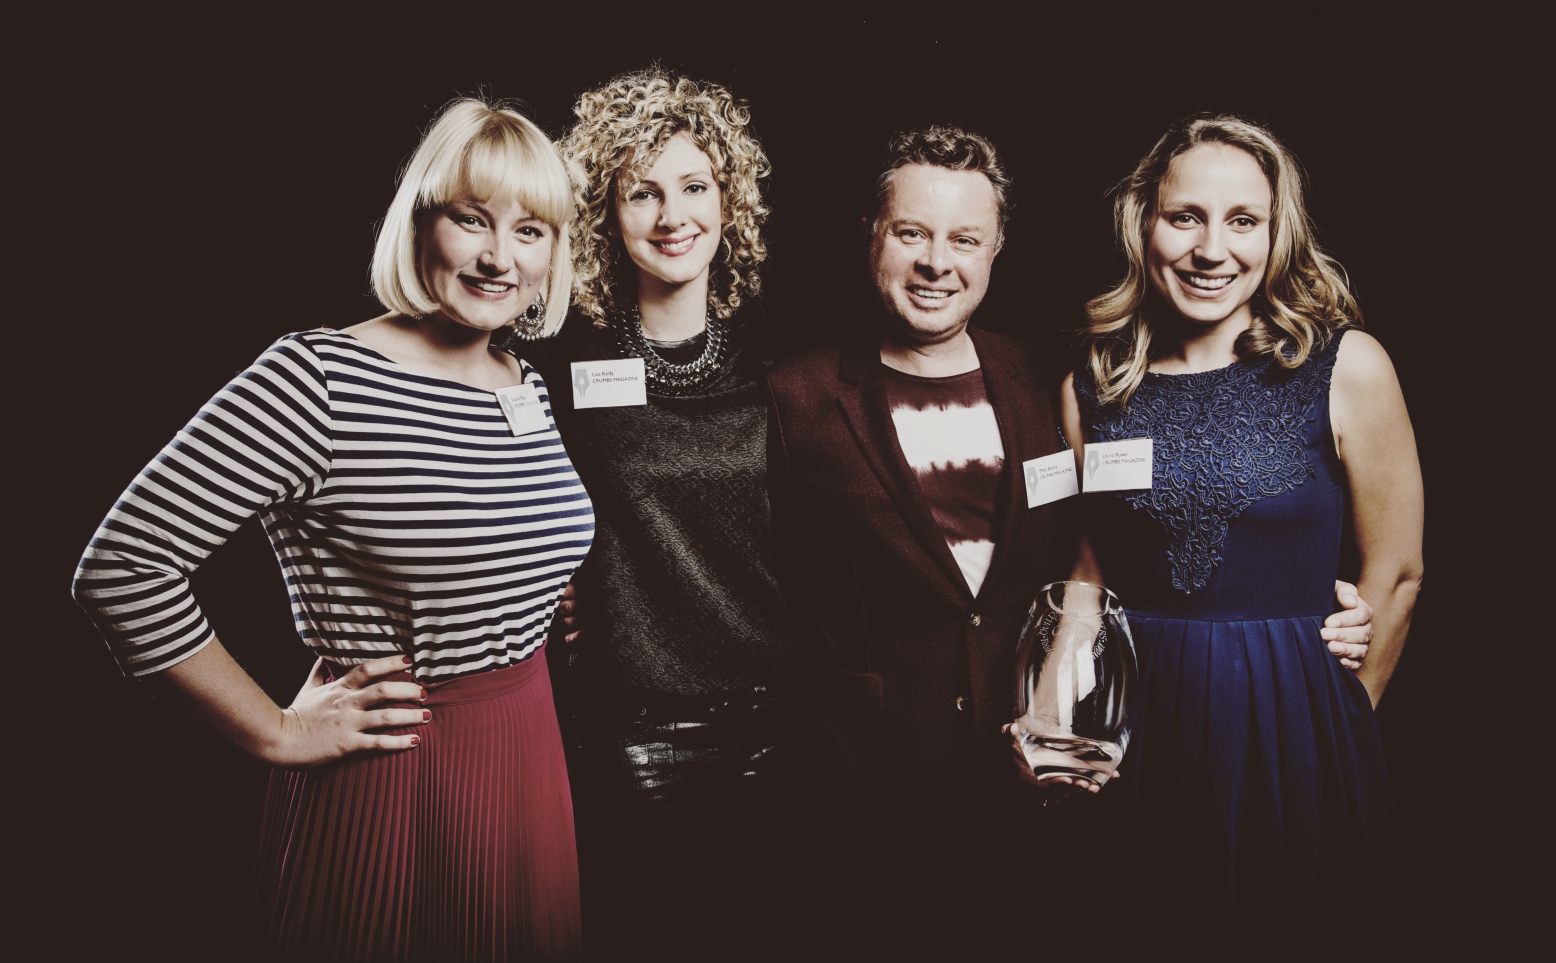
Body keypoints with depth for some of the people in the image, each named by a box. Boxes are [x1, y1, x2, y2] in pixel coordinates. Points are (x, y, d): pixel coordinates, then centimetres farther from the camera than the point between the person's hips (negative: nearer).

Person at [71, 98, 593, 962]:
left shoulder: (531, 390, 5)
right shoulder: (319, 379, -17)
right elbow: (119, 568, -19)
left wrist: (545, 627, 9)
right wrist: (276, 732, -13)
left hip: (531, 756, 7)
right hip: (388, 783, -6)